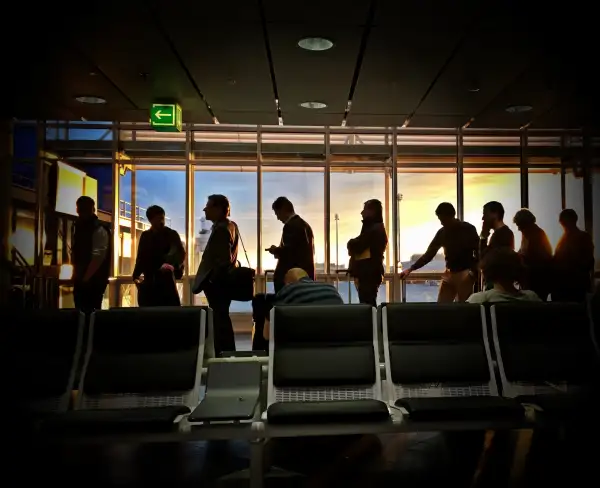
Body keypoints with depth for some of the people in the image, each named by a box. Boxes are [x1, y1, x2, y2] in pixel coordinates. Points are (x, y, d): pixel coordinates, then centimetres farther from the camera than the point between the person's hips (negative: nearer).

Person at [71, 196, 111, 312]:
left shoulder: (99, 229, -12)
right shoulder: (79, 227, 14)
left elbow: (98, 257, -18)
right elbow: (76, 253, 18)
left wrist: (85, 278, -17)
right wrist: (76, 275, 9)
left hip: (94, 280, -8)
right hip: (81, 280, 8)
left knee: (91, 311, -5)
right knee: (80, 310, 11)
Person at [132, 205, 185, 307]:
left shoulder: (171, 234, 3)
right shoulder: (145, 236, 13)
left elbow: (181, 253, -5)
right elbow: (141, 257, 18)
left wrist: (174, 266, -23)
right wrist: (136, 275, 7)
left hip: (166, 279, -3)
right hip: (149, 280, 3)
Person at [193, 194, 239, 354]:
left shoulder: (221, 229, -19)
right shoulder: (231, 225, 12)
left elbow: (223, 260, -25)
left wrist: (210, 280, -17)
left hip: (217, 282, -10)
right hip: (223, 280, 10)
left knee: (220, 320, -4)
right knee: (222, 319, 17)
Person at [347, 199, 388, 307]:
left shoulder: (374, 229, -13)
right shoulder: (373, 228, 20)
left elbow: (356, 246, -16)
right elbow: (362, 247, 18)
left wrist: (351, 244, 4)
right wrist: (354, 245, -1)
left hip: (369, 274, -10)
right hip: (368, 273, 10)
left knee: (367, 305, -12)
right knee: (368, 304, 11)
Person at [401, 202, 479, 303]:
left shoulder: (468, 229, -4)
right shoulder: (442, 232, 7)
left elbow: (478, 252, -4)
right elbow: (429, 254, 9)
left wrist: (473, 273, -17)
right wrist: (411, 269, 2)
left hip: (465, 274, -5)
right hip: (449, 274, 5)